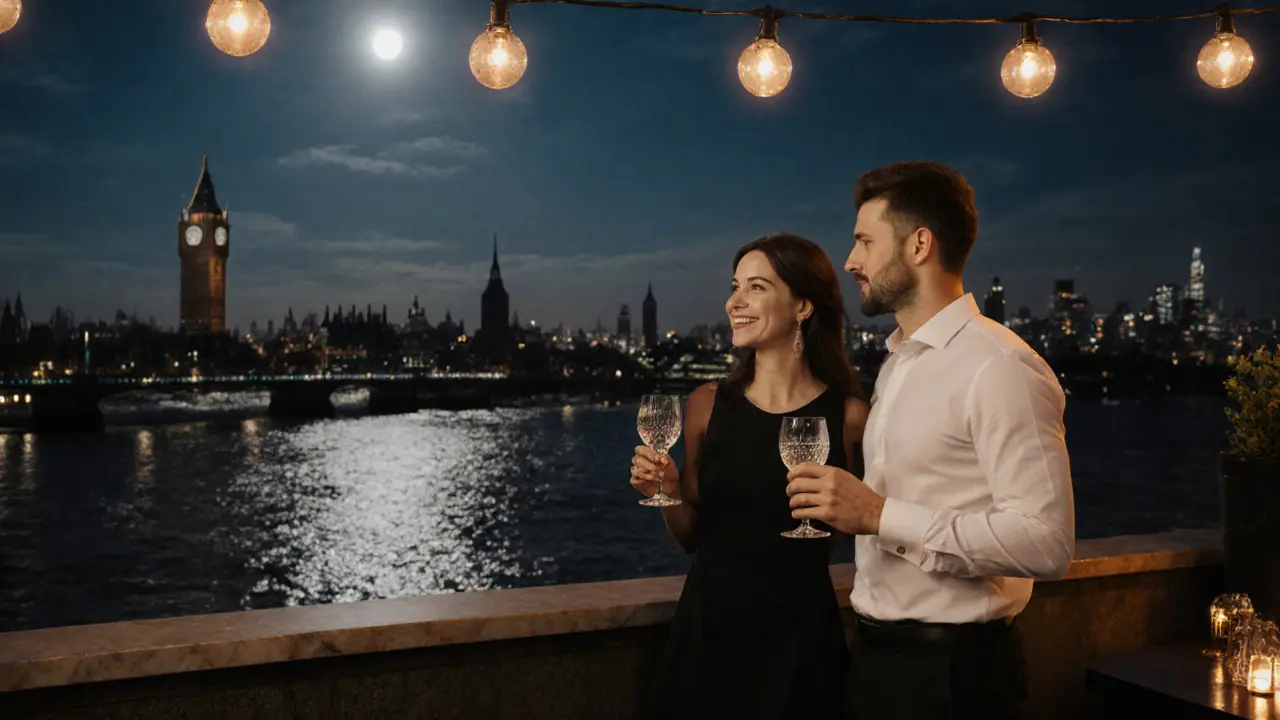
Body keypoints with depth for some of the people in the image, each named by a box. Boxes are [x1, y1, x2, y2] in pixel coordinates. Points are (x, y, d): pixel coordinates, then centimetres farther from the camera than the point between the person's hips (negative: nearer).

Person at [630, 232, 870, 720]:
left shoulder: (849, 415, -9)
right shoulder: (708, 405, -2)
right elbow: (691, 537, 7)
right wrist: (667, 492, -10)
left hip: (798, 637, -2)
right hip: (707, 627, 3)